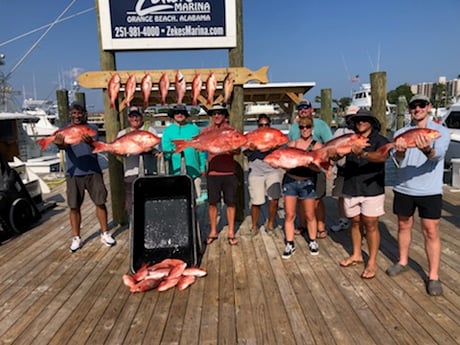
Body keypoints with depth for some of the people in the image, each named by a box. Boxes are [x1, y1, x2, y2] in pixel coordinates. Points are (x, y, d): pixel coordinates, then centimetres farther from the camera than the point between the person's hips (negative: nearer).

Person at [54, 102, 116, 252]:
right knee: (74, 206, 5)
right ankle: (76, 238, 16)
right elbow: (65, 146, -15)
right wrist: (60, 144, -40)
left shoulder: (91, 129, 5)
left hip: (93, 171, 0)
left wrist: (90, 142, -35)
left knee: (100, 202, 3)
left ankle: (105, 234, 16)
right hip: (73, 173, 0)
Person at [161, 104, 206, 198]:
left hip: (194, 170, 1)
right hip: (176, 171, -1)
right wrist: (169, 153, -22)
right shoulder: (167, 131, 10)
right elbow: (165, 148, 1)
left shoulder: (194, 129, 11)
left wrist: (203, 166, 5)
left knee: (196, 196, 1)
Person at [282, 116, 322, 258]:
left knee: (309, 215, 6)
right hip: (290, 180, 2)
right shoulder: (292, 143, 7)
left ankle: (312, 242, 28)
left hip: (307, 182, -2)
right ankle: (290, 245, 13)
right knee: (289, 214, 2)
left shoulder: (317, 145, 0)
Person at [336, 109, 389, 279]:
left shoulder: (380, 140, -4)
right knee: (355, 222, 14)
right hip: (351, 188, 4)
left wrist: (363, 153, -42)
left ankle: (372, 262, 12)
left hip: (372, 189, -3)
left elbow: (382, 156, -25)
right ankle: (356, 255, 29)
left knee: (370, 225, 1)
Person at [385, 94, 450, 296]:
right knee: (404, 226, 15)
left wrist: (427, 150, -47)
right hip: (403, 189, 3)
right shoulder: (401, 133, 3)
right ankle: (403, 262, 33)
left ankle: (433, 276, 10)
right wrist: (400, 151, -37)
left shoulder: (441, 131, -3)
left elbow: (438, 155, -23)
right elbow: (398, 161, -12)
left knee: (431, 232, 0)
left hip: (430, 191, -2)